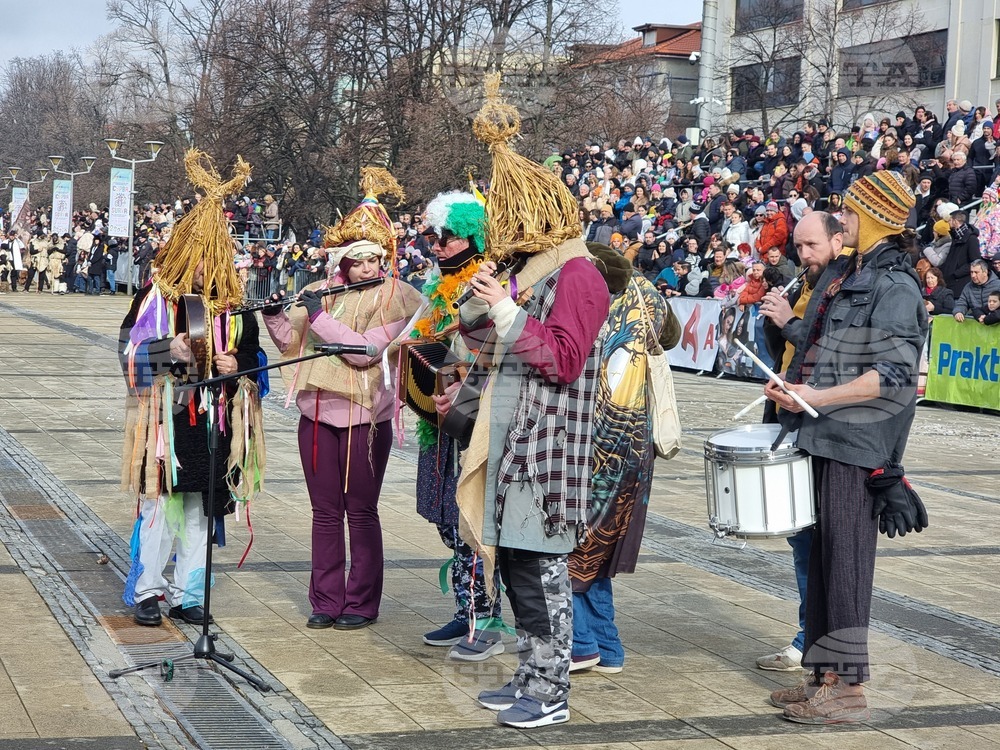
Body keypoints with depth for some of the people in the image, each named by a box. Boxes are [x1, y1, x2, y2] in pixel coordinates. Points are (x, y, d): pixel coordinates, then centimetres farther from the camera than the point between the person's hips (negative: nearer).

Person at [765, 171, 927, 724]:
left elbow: (895, 375, -19)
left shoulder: (895, 286, -11)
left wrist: (818, 398, -20)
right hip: (824, 435, 9)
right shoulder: (841, 274, 15)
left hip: (858, 442, -9)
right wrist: (793, 385, 8)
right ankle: (824, 674, 20)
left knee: (846, 557, -6)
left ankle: (849, 688, 0)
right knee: (821, 553, 12)